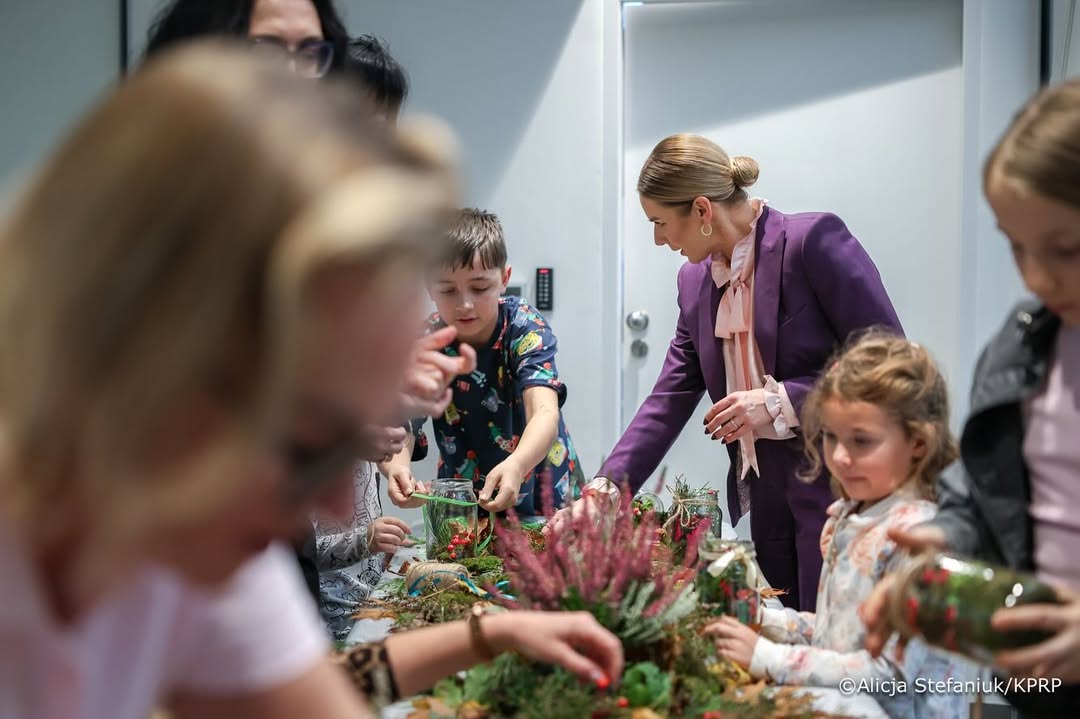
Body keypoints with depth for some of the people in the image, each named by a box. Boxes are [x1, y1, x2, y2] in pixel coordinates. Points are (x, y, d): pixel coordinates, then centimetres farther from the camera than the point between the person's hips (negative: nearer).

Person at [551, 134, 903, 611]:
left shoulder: (814, 240, -11)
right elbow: (668, 401, 10)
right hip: (763, 502, 7)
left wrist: (781, 401, -18)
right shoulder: (696, 281, 11)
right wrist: (606, 488, -1)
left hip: (840, 491, -6)